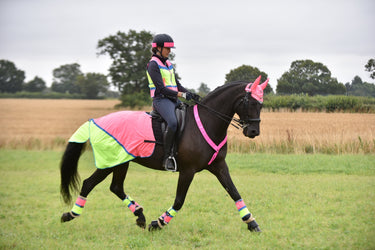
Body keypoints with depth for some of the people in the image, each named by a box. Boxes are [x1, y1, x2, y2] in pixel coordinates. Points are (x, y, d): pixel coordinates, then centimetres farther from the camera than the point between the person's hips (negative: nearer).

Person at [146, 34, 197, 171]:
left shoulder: (168, 64, 21)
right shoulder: (153, 64, -6)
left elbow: (177, 84, 22)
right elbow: (161, 88, -14)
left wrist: (189, 94, 4)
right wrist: (181, 94, -19)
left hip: (174, 100, 9)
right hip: (161, 99, -9)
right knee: (173, 122, -33)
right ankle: (167, 157, -27)